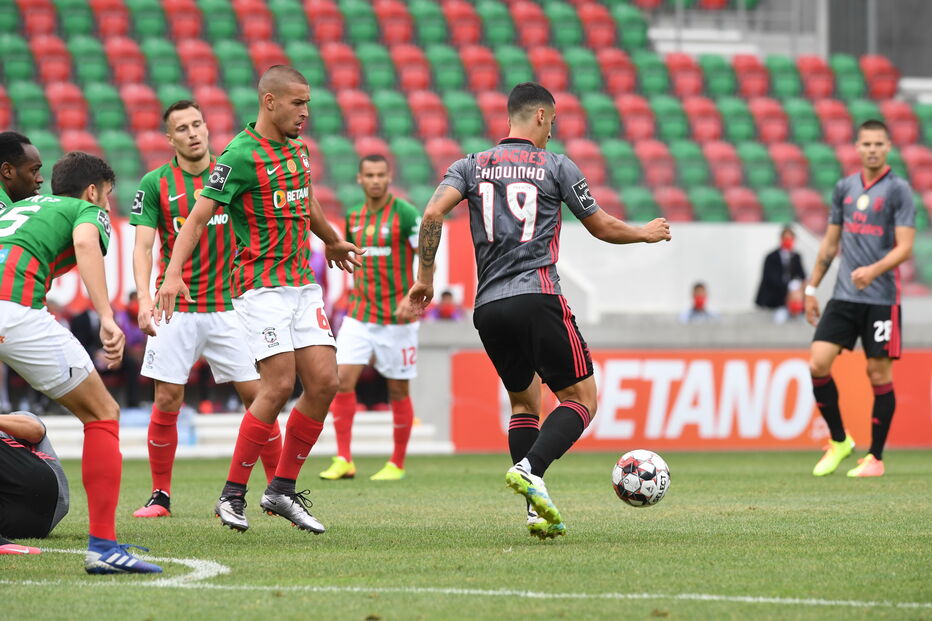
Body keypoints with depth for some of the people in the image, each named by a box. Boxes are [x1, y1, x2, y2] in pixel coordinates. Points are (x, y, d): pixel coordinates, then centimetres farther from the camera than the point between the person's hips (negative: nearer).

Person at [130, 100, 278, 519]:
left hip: (227, 307, 1)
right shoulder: (155, 183, -1)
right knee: (167, 402, -3)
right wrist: (145, 299, -20)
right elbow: (143, 246, -6)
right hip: (175, 309, -1)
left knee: (257, 396, -4)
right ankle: (160, 495, 9)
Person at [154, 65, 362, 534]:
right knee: (279, 383, -16)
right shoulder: (241, 156, -11)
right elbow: (198, 217, -14)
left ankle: (282, 490, 9)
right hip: (261, 286, -8)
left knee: (324, 382, -2)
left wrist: (333, 242, 47)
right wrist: (173, 273, -27)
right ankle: (232, 495, -5)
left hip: (303, 284, 8)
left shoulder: (296, 149, 12)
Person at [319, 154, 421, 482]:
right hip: (359, 314, 5)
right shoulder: (354, 217, 8)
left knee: (398, 390, 3)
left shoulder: (405, 213, -9)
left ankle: (397, 464, 15)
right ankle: (343, 460, -4)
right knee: (343, 379, -9)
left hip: (396, 317, -5)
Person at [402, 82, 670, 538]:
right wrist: (647, 233, 30)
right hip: (537, 300, -5)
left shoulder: (471, 166, 12)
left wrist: (424, 277, 4)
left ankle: (536, 510, 6)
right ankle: (530, 469, -23)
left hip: (488, 308, 5)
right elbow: (602, 227, 12)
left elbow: (432, 214, -4)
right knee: (582, 398, 2)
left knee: (523, 402, 19)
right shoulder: (556, 167, 4)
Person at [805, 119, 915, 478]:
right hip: (844, 296, 5)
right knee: (818, 363, -7)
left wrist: (874, 270, -26)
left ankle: (875, 458, 8)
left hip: (881, 297, -4)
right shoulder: (845, 188, 11)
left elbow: (905, 246, -10)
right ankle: (839, 441, 10)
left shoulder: (898, 190, -4)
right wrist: (812, 288, 18)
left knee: (879, 374, -1)